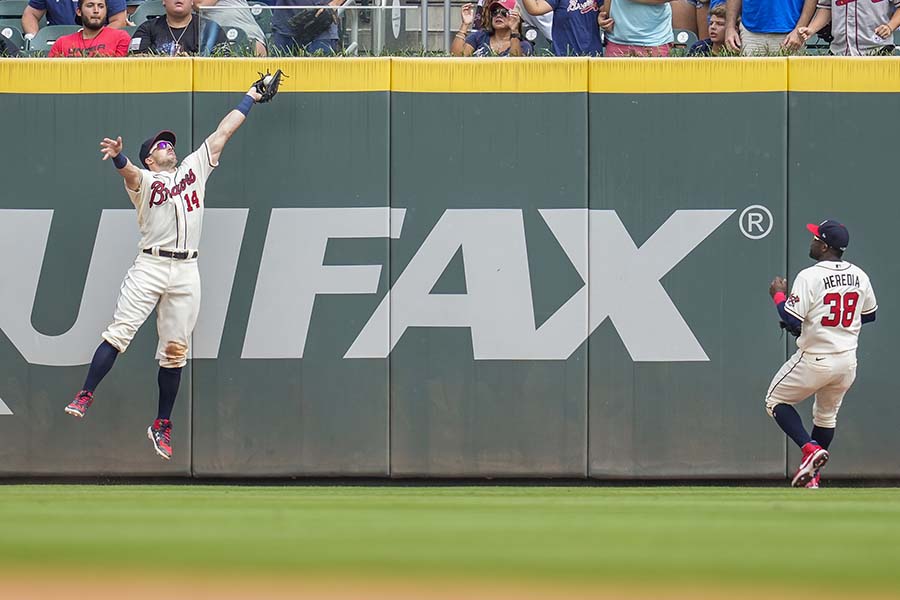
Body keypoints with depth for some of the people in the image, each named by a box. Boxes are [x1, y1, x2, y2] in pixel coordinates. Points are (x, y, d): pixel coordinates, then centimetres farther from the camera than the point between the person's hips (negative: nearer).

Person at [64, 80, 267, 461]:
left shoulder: (195, 169, 21)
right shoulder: (144, 180, 8)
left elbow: (223, 133, 25)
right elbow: (130, 173, -15)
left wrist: (250, 98, 26)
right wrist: (119, 158, -38)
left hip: (186, 272, 3)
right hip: (150, 266, -3)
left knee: (175, 351, 3)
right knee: (120, 331, -16)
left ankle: (162, 426, 10)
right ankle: (85, 397, -18)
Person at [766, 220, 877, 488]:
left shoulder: (810, 277, -17)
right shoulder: (859, 276, 2)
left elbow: (791, 321, -19)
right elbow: (869, 315, 15)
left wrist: (779, 295, -2)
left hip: (815, 361, -6)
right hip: (848, 361, 6)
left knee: (776, 401, 12)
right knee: (826, 415, 23)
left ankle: (810, 448, -8)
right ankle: (811, 476, 26)